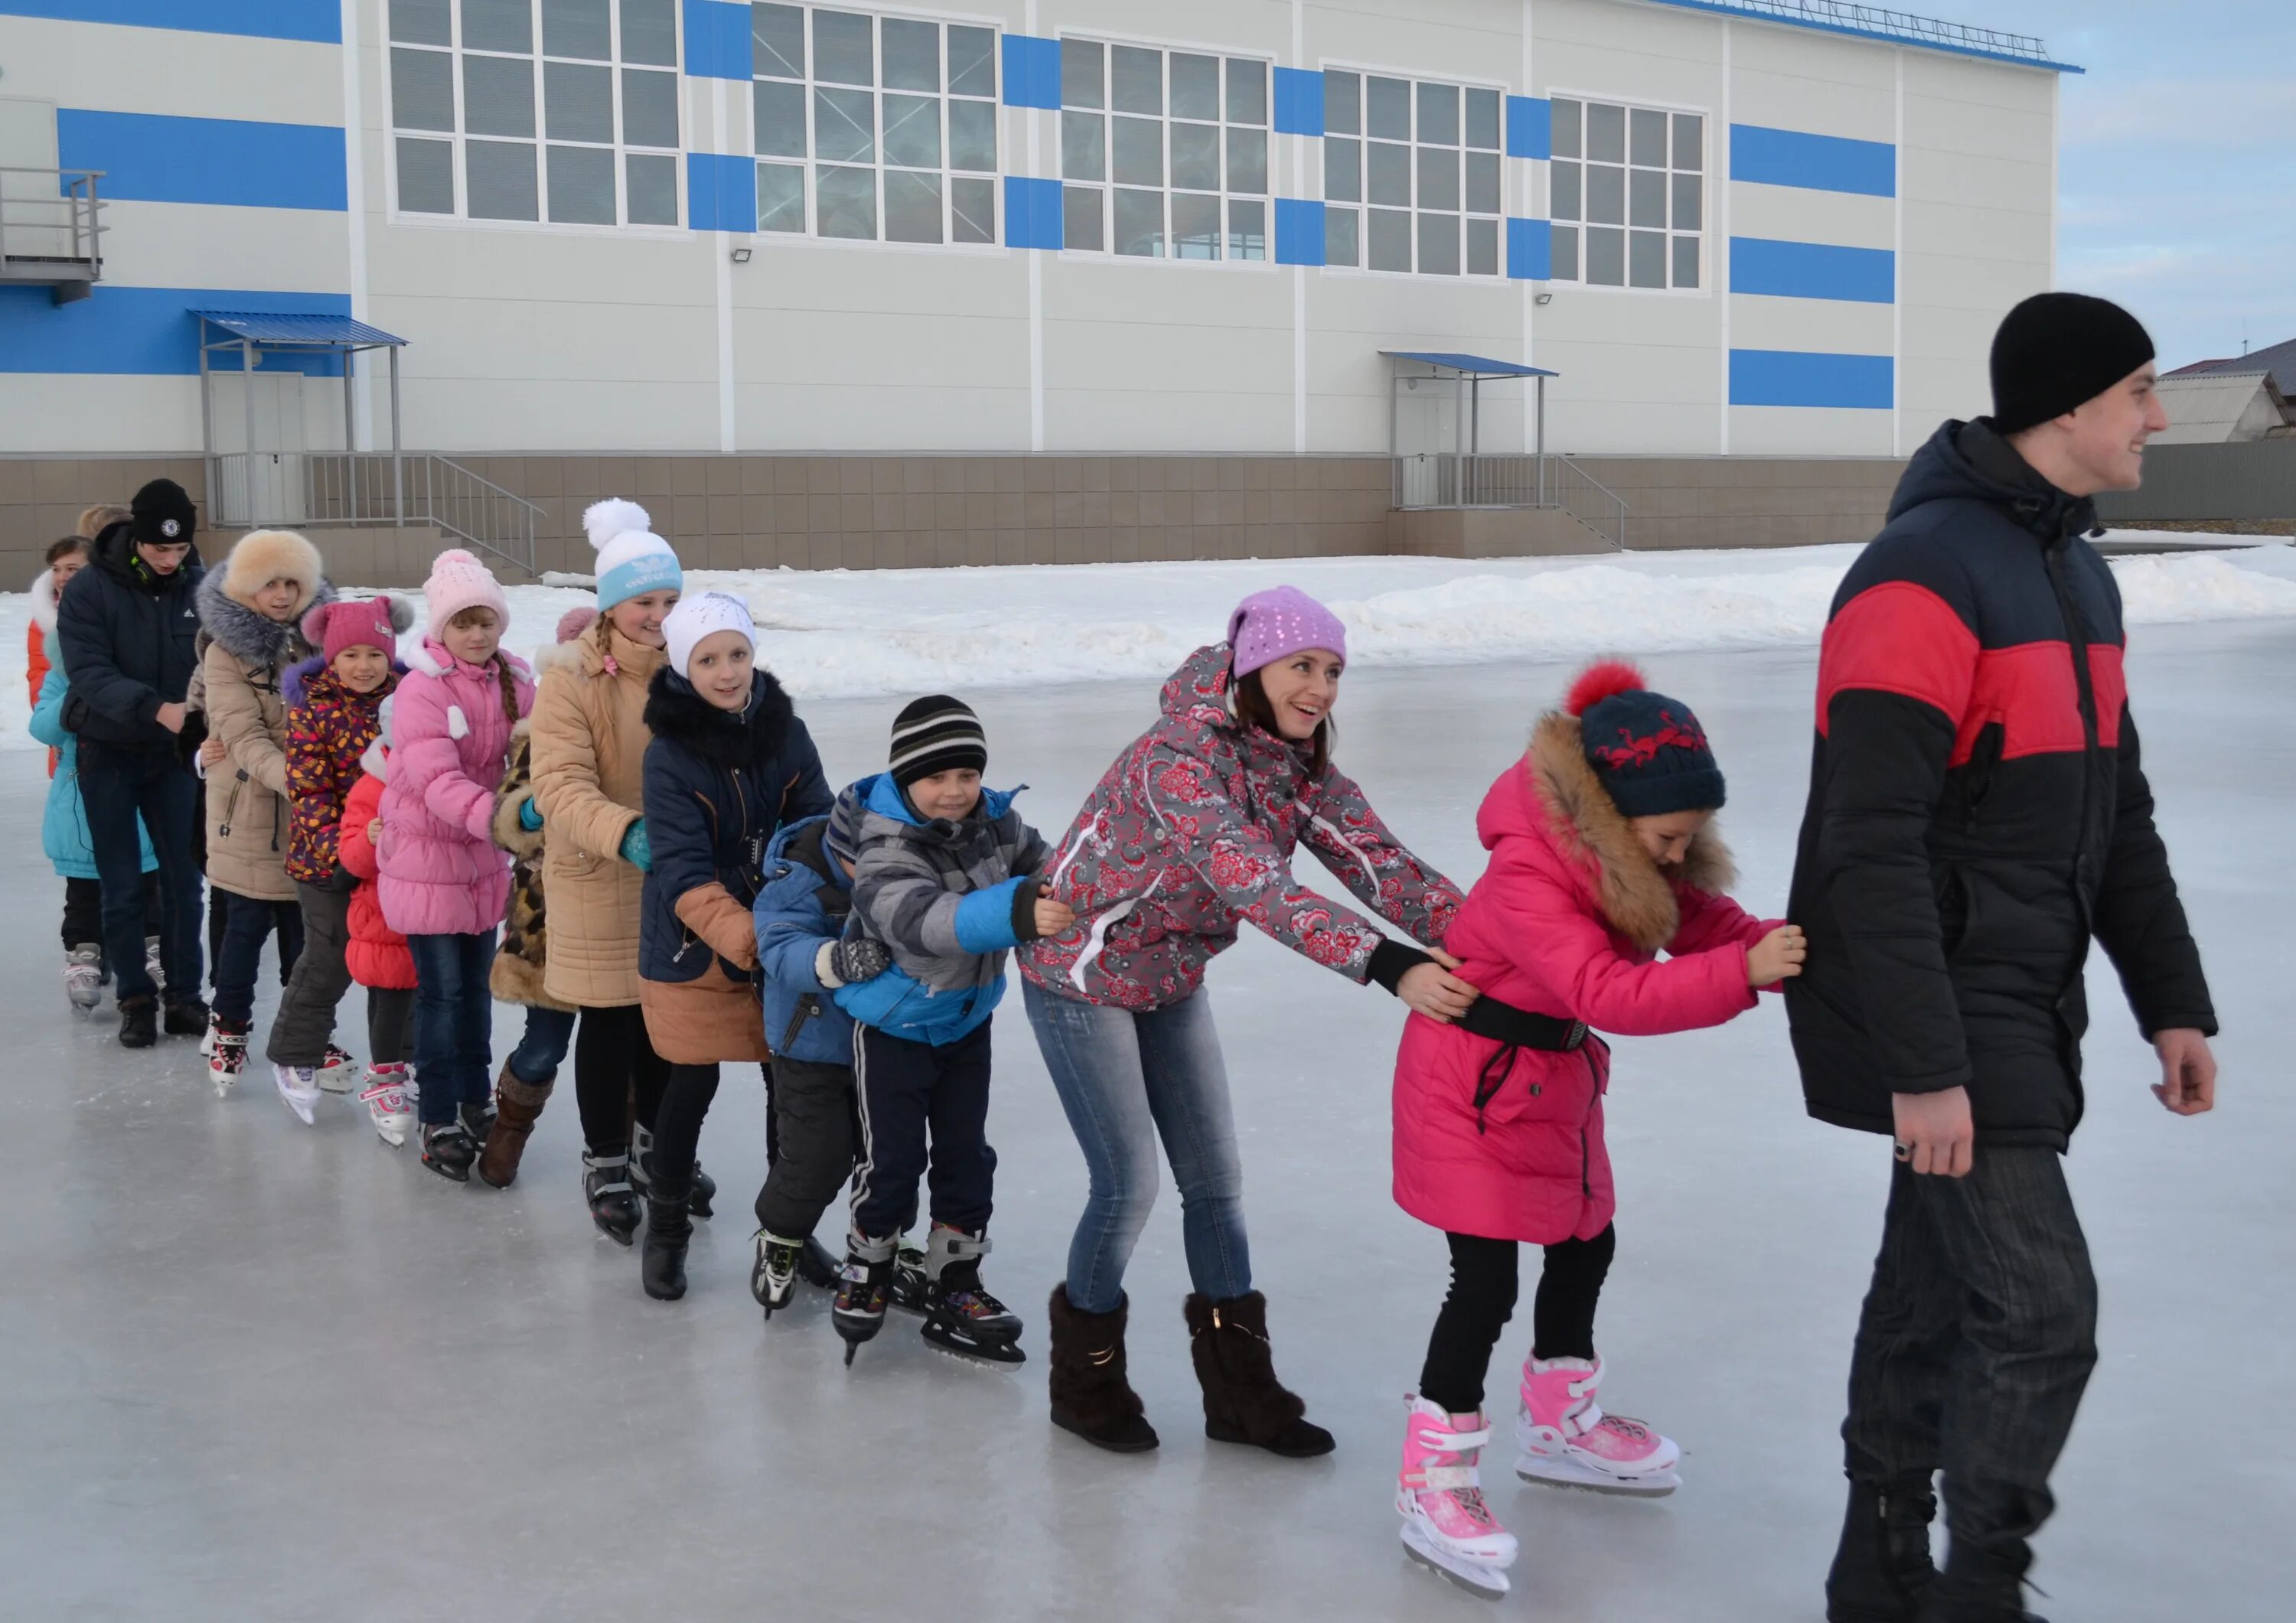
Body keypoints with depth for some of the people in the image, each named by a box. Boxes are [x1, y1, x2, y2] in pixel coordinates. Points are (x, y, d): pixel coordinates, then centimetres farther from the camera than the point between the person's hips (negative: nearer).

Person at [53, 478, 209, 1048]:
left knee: (183, 878, 5)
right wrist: (155, 708, -36)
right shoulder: (90, 589, -13)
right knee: (122, 887, 3)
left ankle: (183, 995, 16)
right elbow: (91, 673, -21)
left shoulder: (200, 587, -5)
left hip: (174, 752, 2)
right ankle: (136, 999, 14)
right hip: (109, 752, -2)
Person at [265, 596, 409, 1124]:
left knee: (396, 962, 9)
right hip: (329, 861, -4)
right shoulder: (311, 708, -10)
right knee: (329, 962, 4)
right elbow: (308, 789, -12)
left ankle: (391, 1068, 23)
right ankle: (295, 1059, 27)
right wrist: (337, 846, -22)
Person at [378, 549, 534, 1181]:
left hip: (484, 856, 6)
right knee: (441, 991, -2)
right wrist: (498, 816, -44)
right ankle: (439, 1122, 10)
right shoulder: (420, 690, -20)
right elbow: (437, 780, -30)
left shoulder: (514, 682, 0)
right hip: (425, 854, -6)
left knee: (476, 985, 16)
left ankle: (475, 1103, 31)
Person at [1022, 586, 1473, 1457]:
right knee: (1128, 1184, -5)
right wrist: (1389, 966, -54)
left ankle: (1238, 1389, 21)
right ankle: (1084, 1378, 19)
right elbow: (1262, 891, -44)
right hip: (1081, 975, -7)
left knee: (1215, 1179, 9)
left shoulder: (1300, 767, -7)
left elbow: (1383, 865, -18)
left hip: (1172, 980, 8)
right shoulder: (1178, 760, -32)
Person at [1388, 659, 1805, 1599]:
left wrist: (1773, 948, -24)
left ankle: (1558, 1427, 40)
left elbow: (1701, 916, -3)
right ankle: (1433, 1485, 0)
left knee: (1586, 1243, 19)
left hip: (1557, 1071, 9)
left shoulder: (1638, 858, -5)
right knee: (1486, 1278, -11)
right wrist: (1742, 975, -48)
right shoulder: (1527, 873, -32)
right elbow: (1607, 992, -41)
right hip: (1475, 1077, -9)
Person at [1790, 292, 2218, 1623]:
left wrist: (2173, 1000, 14)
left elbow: (2117, 813, 18)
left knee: (1940, 1286, 15)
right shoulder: (1924, 576, -19)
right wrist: (1923, 1068, -24)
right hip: (1935, 1010, -9)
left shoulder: (2080, 575, 13)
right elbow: (1872, 848, -23)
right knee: (2044, 1310, -7)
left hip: (2026, 1003, 9)